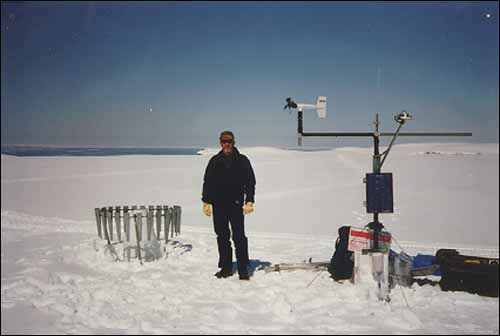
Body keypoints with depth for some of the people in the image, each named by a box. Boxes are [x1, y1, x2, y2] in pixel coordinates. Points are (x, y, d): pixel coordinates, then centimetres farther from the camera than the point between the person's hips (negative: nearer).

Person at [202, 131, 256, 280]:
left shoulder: (242, 160, 5)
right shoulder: (215, 161, 10)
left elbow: (250, 182, 5)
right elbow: (207, 182, 13)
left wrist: (249, 201, -5)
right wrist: (206, 202, 5)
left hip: (236, 204, -3)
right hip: (218, 205, 3)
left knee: (239, 237, -7)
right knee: (222, 237, 8)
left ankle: (243, 269, -1)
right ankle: (226, 267, 17)